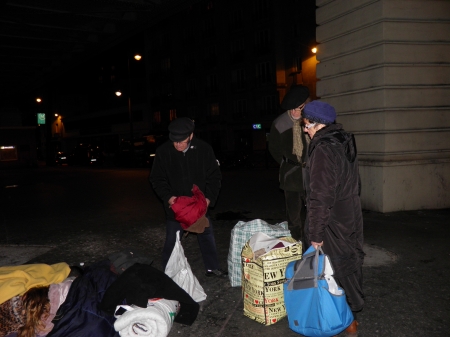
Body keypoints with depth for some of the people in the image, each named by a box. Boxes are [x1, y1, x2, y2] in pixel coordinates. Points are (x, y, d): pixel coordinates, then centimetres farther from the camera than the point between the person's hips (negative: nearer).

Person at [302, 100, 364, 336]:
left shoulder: (323, 149, -21)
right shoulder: (344, 142, 8)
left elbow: (320, 197, -23)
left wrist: (316, 233, -18)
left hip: (333, 224, -9)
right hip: (351, 218, 9)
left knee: (336, 269, 5)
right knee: (350, 264, 18)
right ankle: (352, 311, 33)